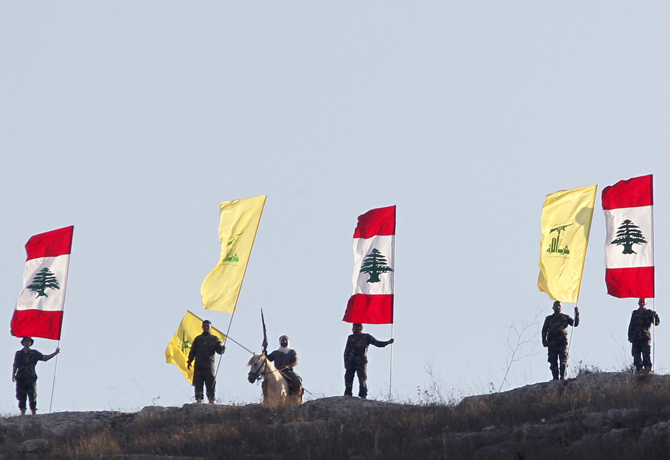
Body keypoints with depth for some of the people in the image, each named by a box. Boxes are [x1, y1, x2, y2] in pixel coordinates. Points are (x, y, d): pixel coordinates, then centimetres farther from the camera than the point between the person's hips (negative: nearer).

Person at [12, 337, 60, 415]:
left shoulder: (34, 353, 11)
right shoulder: (18, 353, 16)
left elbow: (44, 358, 5)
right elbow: (15, 365, 16)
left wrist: (55, 353, -5)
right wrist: (13, 375, 2)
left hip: (31, 378, -2)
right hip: (20, 378, 2)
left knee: (32, 397, -7)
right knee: (21, 398, -1)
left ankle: (34, 414, -5)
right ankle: (22, 414, 1)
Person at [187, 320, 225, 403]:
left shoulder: (214, 339, 13)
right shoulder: (198, 339, 17)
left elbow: (219, 351, 7)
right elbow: (192, 351, 16)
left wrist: (223, 348, -16)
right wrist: (189, 361, 6)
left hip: (209, 364, -2)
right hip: (198, 364, 2)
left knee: (210, 383, -7)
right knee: (198, 383, -2)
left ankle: (211, 400, -5)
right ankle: (199, 399, 1)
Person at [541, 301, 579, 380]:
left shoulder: (565, 317, 20)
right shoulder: (549, 319, 23)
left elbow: (575, 324, 12)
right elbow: (544, 330, 19)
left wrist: (577, 314, -1)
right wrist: (544, 340, 4)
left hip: (562, 341, -1)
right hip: (552, 343, 1)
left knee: (563, 360, -14)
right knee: (553, 361, -6)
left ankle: (563, 377, -18)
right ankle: (555, 378, -6)